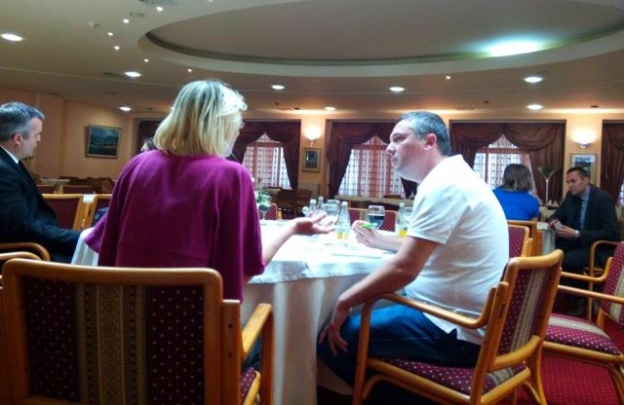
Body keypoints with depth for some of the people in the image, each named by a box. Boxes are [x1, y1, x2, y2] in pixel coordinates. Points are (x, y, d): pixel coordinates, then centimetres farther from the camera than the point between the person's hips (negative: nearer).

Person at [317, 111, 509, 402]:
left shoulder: (443, 184, -20)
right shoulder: (452, 178, 13)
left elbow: (404, 269, -26)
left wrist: (344, 302, -15)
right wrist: (381, 240, 25)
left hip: (457, 331, -10)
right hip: (461, 315, 11)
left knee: (332, 338, -11)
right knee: (367, 308, 21)